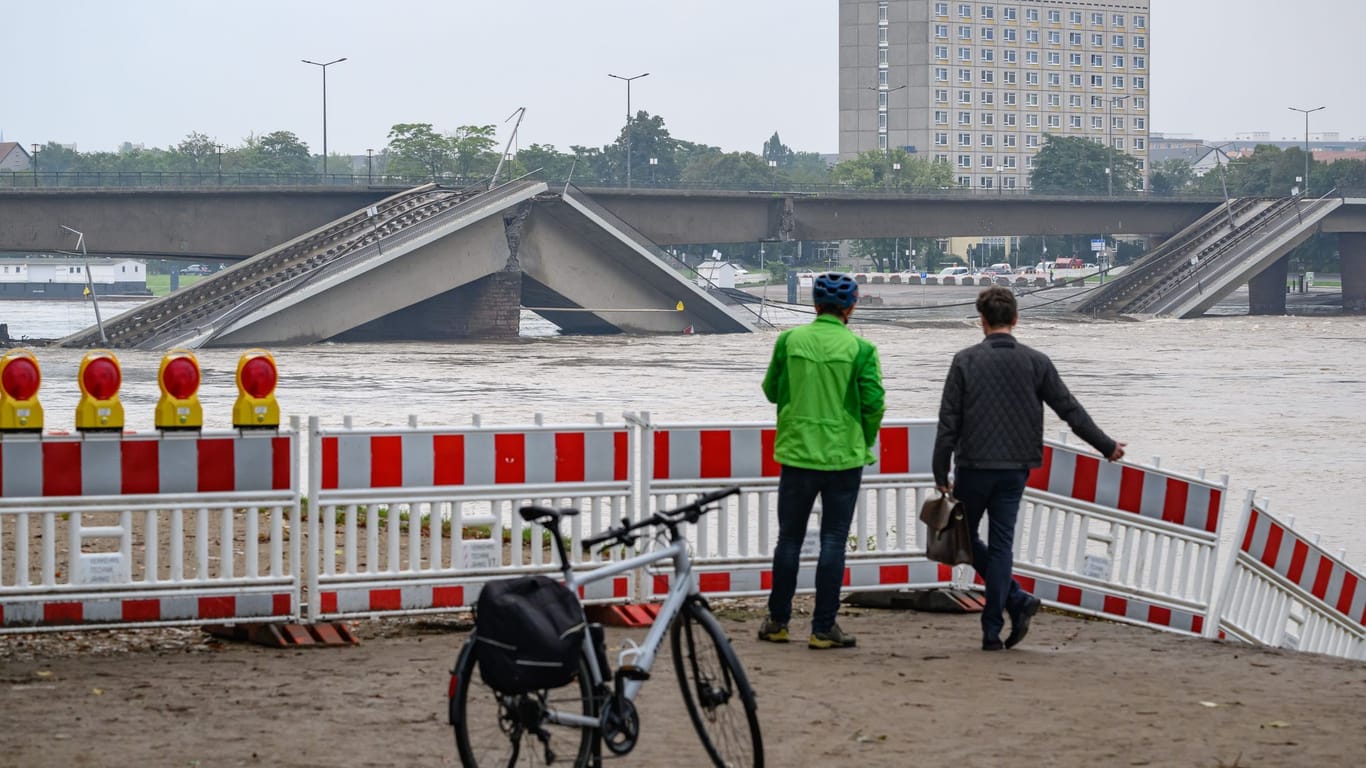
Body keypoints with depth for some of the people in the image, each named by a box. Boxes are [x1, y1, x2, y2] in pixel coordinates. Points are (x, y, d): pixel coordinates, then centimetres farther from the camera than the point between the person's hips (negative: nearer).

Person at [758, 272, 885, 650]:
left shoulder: (789, 341, -3)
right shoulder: (860, 349, -8)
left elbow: (771, 391, 6)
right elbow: (873, 403, -9)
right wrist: (865, 442, 8)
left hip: (797, 453, 2)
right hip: (844, 457, -2)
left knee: (789, 539, 14)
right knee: (833, 542, 4)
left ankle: (778, 621, 19)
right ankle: (823, 628, 5)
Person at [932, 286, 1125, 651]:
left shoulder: (966, 361, -5)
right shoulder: (1036, 362, 0)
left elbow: (948, 422, -7)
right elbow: (1070, 410, 5)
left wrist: (940, 474, 0)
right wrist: (1107, 446, 16)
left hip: (973, 467, -2)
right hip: (1014, 470, 2)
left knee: (965, 536, 13)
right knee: (1001, 545, 6)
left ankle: (1016, 599, -3)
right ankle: (992, 631, 1)